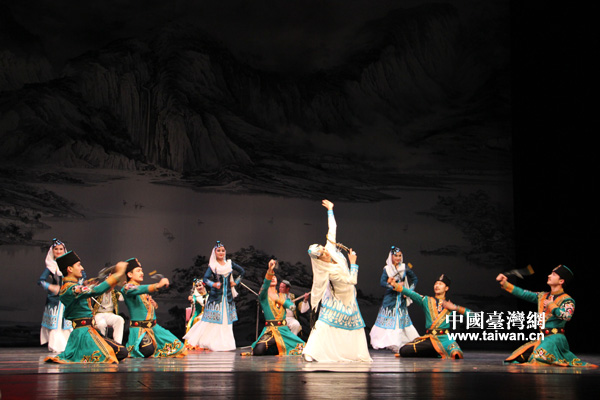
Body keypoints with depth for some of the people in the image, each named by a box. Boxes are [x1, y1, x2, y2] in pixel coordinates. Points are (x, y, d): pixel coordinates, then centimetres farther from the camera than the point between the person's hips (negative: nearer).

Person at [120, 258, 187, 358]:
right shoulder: (127, 288, -6)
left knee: (177, 346, -2)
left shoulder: (144, 290, 19)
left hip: (154, 327, 7)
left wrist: (152, 303, 3)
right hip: (139, 328, -7)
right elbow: (139, 290, -28)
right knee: (147, 350, -31)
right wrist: (158, 285, -41)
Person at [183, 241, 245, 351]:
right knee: (213, 320, -4)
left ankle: (226, 344, 11)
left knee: (227, 320, 5)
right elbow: (205, 279, -13)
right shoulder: (212, 266, -5)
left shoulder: (230, 263, 7)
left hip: (227, 296, 4)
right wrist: (214, 284, -28)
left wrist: (236, 282, 10)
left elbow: (241, 271, 20)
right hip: (216, 296, -4)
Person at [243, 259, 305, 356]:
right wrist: (270, 270, -35)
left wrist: (279, 300, -5)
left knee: (300, 347, -9)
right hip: (270, 330, -4)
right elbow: (265, 285, -20)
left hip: (284, 329, 5)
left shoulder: (282, 296, 18)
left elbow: (292, 306, 2)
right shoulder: (263, 295, 3)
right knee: (258, 351, -29)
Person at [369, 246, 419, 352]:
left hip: (401, 297, 1)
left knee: (401, 319, 1)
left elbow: (415, 279, 9)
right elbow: (382, 282, -12)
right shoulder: (387, 269, -2)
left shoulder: (405, 268, 1)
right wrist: (393, 286, -25)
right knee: (388, 319, -2)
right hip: (390, 297, -1)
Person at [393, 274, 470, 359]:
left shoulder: (451, 306, 17)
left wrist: (455, 308, 0)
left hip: (445, 338, -2)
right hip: (428, 338, 2)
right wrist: (395, 285, -7)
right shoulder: (426, 300, 17)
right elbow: (409, 293, 5)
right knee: (404, 350, -18)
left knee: (456, 355, -34)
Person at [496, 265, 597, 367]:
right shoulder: (542, 296, 16)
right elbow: (522, 293, 17)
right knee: (520, 357, -5)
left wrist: (551, 305, -12)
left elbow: (567, 316, -23)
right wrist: (504, 283, 12)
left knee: (539, 357, -32)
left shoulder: (567, 300, -5)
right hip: (542, 338, 7)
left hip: (556, 337, -7)